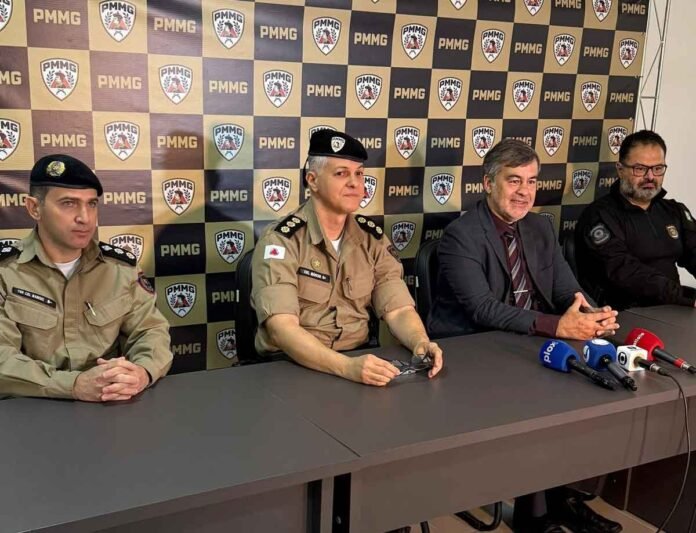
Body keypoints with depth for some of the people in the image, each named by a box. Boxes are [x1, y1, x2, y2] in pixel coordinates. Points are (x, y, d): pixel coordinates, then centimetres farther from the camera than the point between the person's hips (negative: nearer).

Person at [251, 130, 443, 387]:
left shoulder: (373, 238, 4)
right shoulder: (281, 240, -12)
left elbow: (399, 309, 0)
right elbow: (282, 326, -23)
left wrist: (421, 343, -21)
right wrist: (346, 366, -35)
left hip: (358, 360, 4)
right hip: (290, 366, -4)